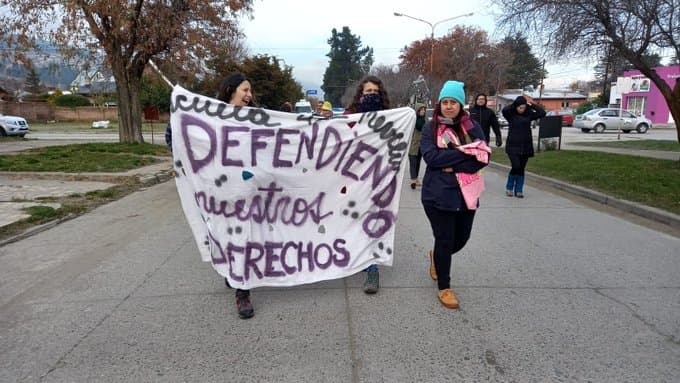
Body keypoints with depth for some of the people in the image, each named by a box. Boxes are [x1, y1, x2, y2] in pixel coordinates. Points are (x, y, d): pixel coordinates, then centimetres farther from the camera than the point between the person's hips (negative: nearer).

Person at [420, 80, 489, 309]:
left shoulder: (472, 126, 5)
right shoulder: (431, 128, -1)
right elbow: (430, 156, -15)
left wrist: (453, 166, -17)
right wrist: (464, 154, -16)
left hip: (466, 193, 3)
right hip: (438, 194, -3)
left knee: (461, 238, 13)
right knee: (445, 239, 2)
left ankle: (437, 257, 46)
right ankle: (444, 287, 21)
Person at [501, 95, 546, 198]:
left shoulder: (529, 114, 5)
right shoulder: (511, 114, -3)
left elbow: (542, 113, -2)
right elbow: (504, 110, -24)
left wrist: (532, 104, -3)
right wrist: (514, 104, -12)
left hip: (526, 147, 3)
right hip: (513, 146, -3)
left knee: (521, 169, 6)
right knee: (516, 166, -13)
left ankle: (518, 190, 15)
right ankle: (509, 187, 7)